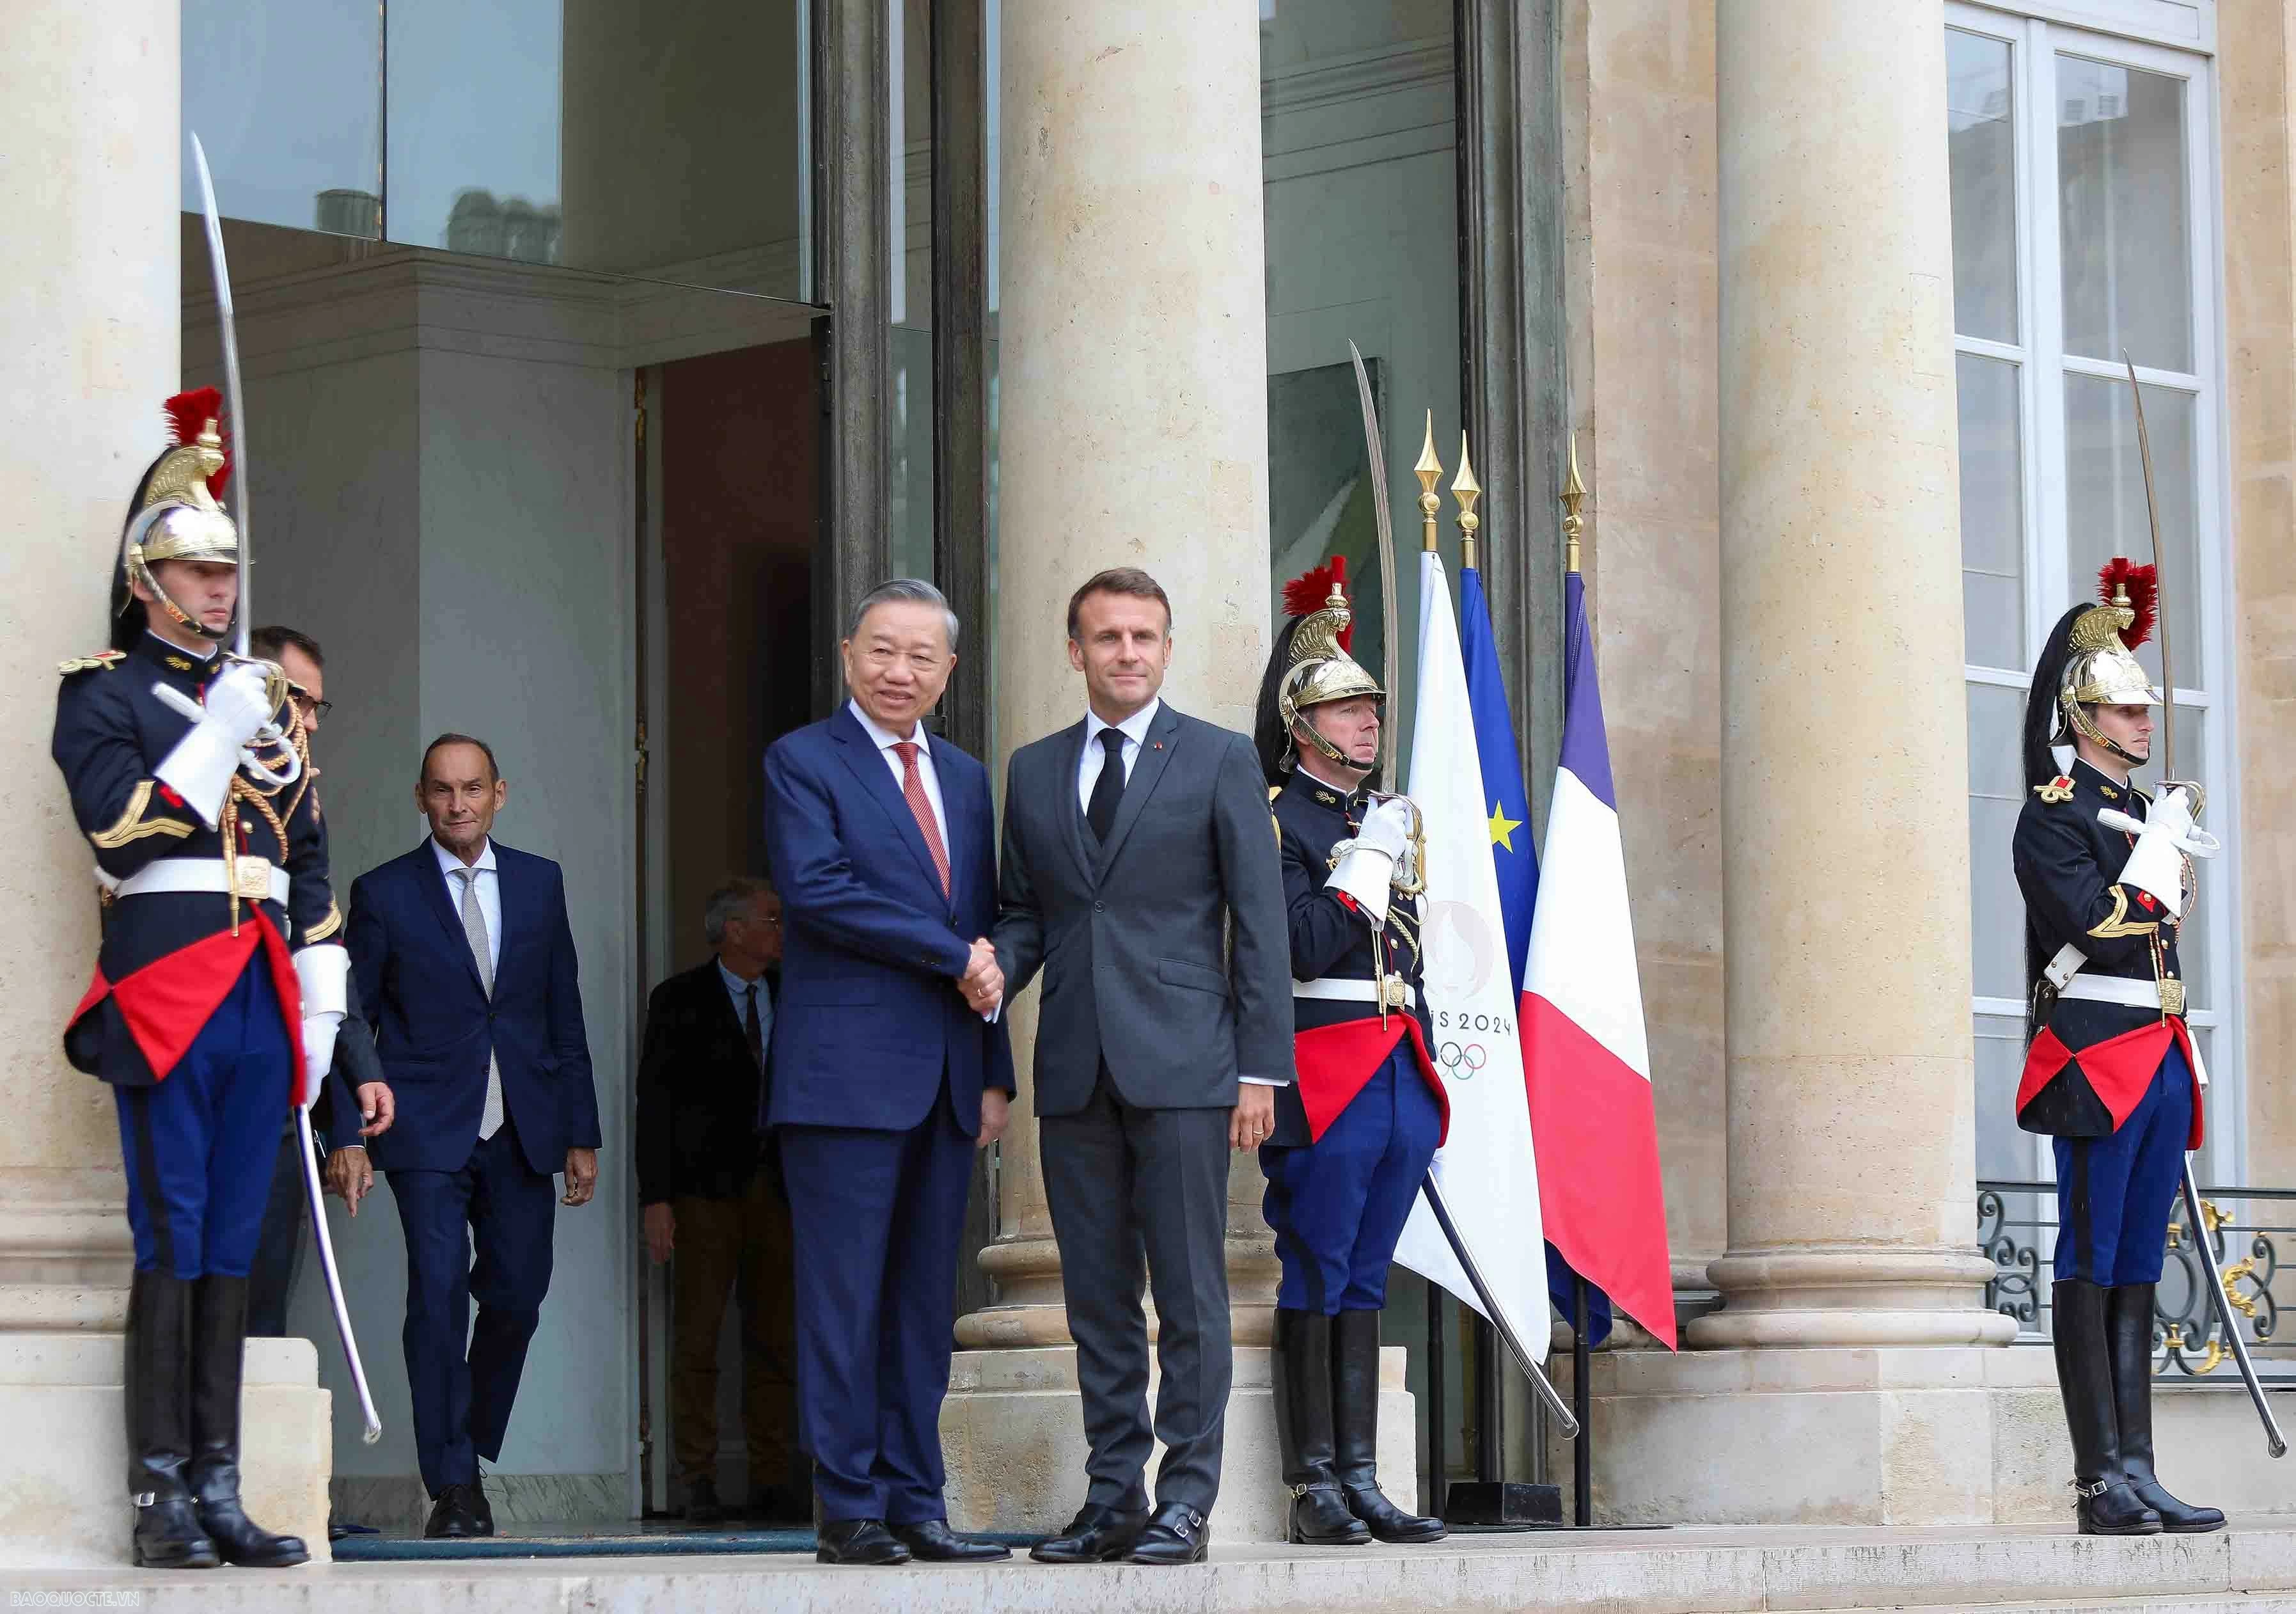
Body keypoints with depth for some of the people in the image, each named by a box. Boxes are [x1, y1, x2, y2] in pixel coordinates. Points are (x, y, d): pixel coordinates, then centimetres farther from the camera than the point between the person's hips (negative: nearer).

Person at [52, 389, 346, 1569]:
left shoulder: (265, 697, 19)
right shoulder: (104, 692, 2)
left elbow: (308, 855, 21)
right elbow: (120, 834, -12)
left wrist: (321, 1004, 15)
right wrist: (220, 737, -13)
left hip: (260, 998, 6)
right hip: (166, 992, -6)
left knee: (231, 1248, 6)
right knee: (171, 1245, -7)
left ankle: (218, 1493, 8)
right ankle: (160, 1498, -5)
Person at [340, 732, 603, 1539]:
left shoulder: (539, 883, 11)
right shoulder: (384, 893, 2)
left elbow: (565, 1012, 12)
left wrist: (581, 1133, 9)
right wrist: (349, 1135, -6)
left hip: (521, 1128, 3)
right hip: (428, 1130, -3)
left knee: (517, 1294, 2)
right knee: (439, 1296, -10)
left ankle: (473, 1448, 24)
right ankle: (453, 1488, -6)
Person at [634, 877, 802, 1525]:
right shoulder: (679, 1001, 2)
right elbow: (654, 1101, -1)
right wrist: (655, 1198, -9)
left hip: (778, 1185, 3)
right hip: (705, 1187, -3)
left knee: (776, 1340, 3)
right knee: (696, 1340, -3)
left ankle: (771, 1483, 7)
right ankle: (699, 1484, 2)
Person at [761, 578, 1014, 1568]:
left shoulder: (967, 780, 19)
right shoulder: (801, 762, 0)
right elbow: (815, 888, -15)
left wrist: (995, 1071, 11)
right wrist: (954, 954, -12)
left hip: (946, 1078, 6)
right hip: (847, 1070, -6)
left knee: (926, 1300, 6)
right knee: (845, 1298, -5)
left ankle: (916, 1504, 9)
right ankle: (848, 1511, -2)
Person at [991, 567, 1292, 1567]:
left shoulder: (1220, 761, 3)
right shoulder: (1033, 771, 14)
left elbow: (1258, 919, 0)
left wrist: (1261, 1067, -6)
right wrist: (995, 970, -5)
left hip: (1181, 1064, -4)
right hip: (1075, 1068, 4)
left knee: (1189, 1294, -3)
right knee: (1097, 1298, 6)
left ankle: (1184, 1502, 0)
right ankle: (1113, 1498, 12)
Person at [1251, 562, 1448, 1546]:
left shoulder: (1392, 818, 19)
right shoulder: (1277, 821, -5)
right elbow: (1306, 946, -17)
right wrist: (1368, 862, -11)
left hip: (1400, 1076, 7)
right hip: (1326, 1083, -7)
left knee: (1363, 1284, 9)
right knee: (1315, 1282, -4)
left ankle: (1362, 1484, 9)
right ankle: (1314, 1491, -3)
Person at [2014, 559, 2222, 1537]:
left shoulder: (2142, 813, 21)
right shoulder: (2053, 816, -5)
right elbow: (2098, 931, -18)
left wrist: (2181, 1070, 20)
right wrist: (2160, 849, -10)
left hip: (2161, 1065, 9)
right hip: (2099, 1064, -8)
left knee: (2137, 1272, 6)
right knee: (2090, 1271, -7)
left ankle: (2138, 1474, 5)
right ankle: (2102, 1484, -9)